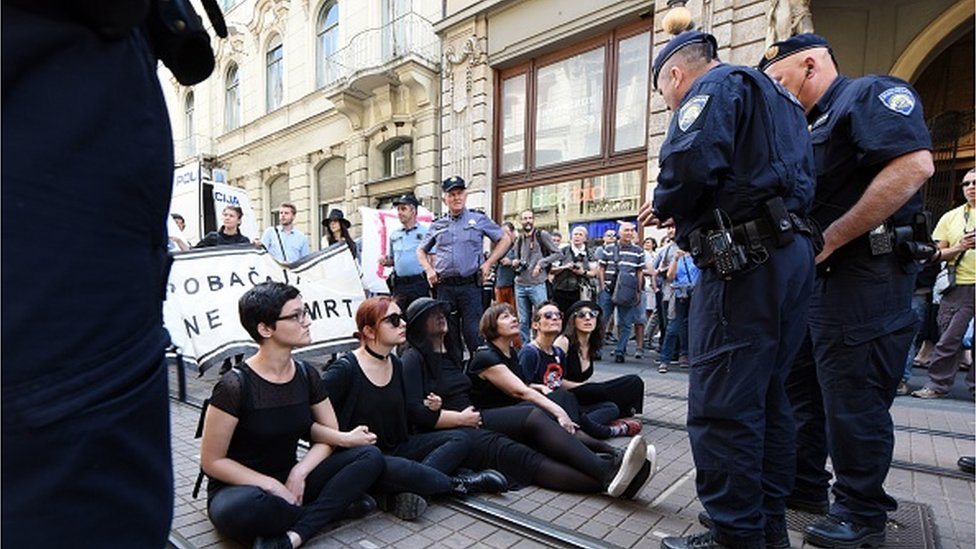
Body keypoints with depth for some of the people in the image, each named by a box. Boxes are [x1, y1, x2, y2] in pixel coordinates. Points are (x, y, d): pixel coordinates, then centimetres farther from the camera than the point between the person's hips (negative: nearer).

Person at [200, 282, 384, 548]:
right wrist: (272, 486, -18)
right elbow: (212, 461, -12)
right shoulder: (236, 385, -18)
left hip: (290, 481, 5)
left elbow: (330, 434, 2)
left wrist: (299, 472, -14)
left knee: (371, 456, -15)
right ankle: (332, 506, -15)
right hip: (240, 488, -5)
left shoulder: (306, 375, -2)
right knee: (242, 508, -41)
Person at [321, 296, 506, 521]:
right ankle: (458, 484, -8)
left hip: (396, 448, 8)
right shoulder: (345, 369, -15)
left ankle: (403, 493, -26)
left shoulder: (396, 365, 7)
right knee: (406, 470, -37)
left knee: (460, 440, -7)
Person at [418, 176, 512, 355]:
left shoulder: (479, 219, 6)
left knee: (473, 333, -6)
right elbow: (421, 251, 25)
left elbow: (505, 240, 9)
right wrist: (428, 269, 7)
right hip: (444, 287, 3)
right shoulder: (438, 225, 14)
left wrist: (488, 263, 0)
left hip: (470, 285, -3)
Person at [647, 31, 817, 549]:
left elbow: (691, 164, -21)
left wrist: (665, 207, 0)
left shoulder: (714, 87, 0)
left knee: (721, 405, -5)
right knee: (766, 396, 14)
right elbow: (798, 181, 24)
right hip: (791, 254, 10)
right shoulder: (780, 99, 29)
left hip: (744, 262, -10)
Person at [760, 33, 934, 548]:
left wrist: (829, 241, -20)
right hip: (810, 276, 9)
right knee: (799, 386, 14)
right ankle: (804, 485, 29)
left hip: (861, 274, -9)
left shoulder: (872, 94, -4)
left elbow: (914, 165, -21)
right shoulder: (808, 127, 21)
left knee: (853, 397, -1)